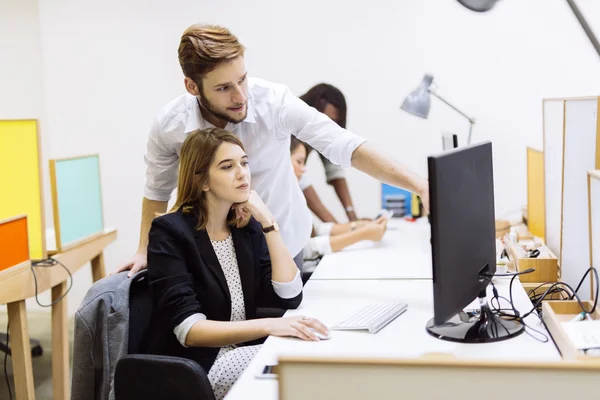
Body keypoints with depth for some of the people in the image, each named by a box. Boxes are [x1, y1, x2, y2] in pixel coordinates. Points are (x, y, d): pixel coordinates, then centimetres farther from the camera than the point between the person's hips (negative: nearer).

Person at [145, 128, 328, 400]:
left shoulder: (247, 227, 5)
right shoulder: (170, 232, -14)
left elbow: (289, 296, -5)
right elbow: (189, 330, -23)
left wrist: (268, 222, -10)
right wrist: (267, 326, -36)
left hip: (238, 354, 6)